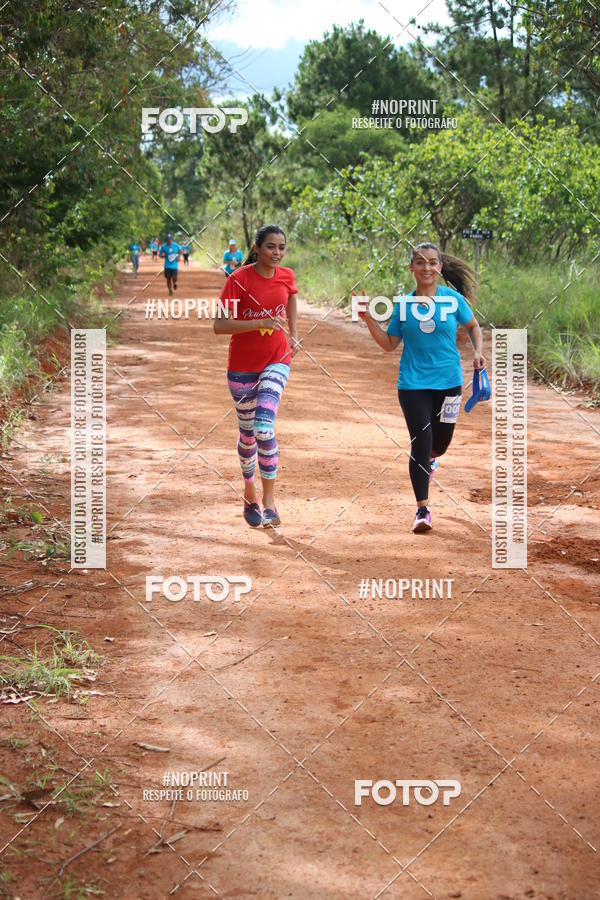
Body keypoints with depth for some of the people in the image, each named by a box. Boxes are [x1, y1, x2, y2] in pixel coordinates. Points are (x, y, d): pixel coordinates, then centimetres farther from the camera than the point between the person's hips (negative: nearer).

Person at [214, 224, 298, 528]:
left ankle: (269, 502, -12)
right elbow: (219, 325, -19)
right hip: (242, 366, -1)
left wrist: (294, 337, 16)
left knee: (264, 428, -19)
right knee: (247, 433, 10)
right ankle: (249, 492, 35)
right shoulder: (238, 279, -14)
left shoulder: (286, 276, -1)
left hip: (276, 361, 1)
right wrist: (260, 323, -29)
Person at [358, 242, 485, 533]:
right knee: (420, 443, -7)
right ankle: (422, 509, 2)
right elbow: (389, 344, 6)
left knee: (440, 442, 11)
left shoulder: (453, 299, -1)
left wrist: (478, 353, 0)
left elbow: (473, 325, 15)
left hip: (448, 381, 1)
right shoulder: (403, 304, 1)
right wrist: (368, 319, -4)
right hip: (413, 383, -1)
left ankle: (429, 459, 51)